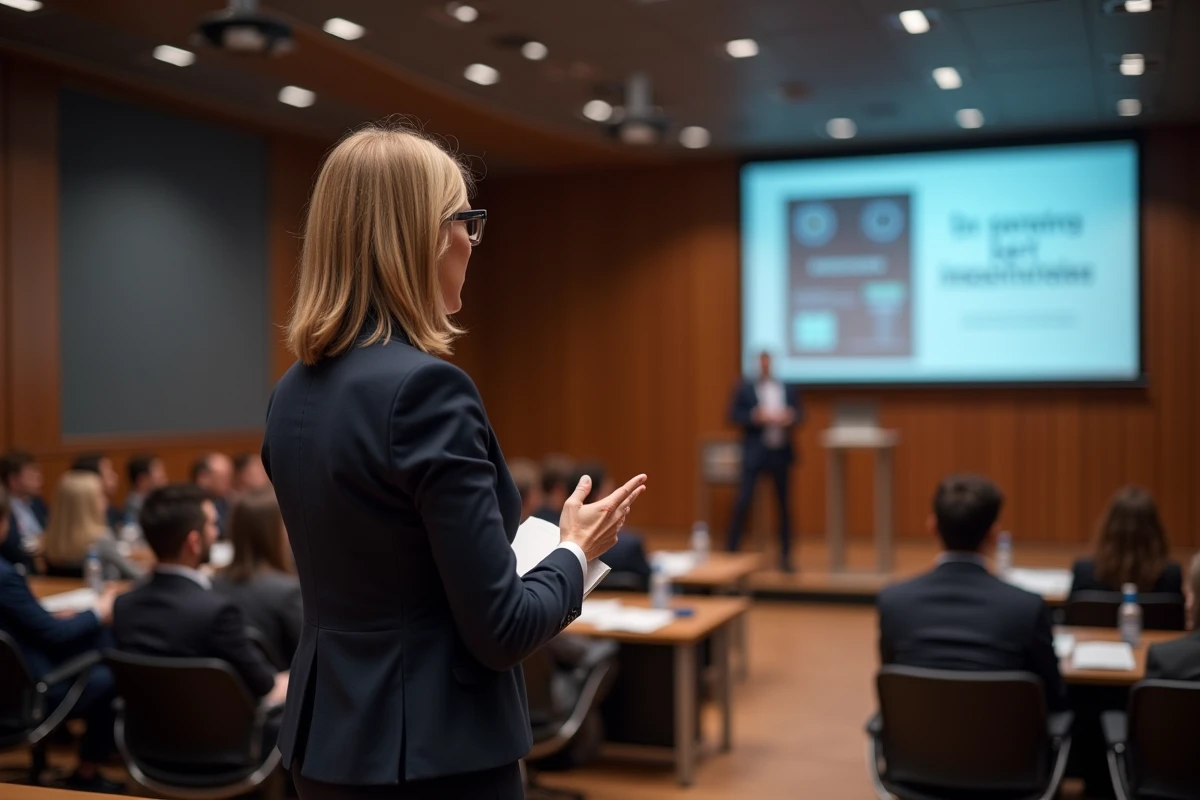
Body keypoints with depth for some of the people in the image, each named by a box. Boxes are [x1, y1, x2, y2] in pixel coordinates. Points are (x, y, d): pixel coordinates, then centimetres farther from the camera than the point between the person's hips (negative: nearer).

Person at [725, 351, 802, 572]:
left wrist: (791, 417, -13)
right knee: (743, 501, -9)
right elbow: (734, 415, -4)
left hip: (781, 454, 3)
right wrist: (756, 416, -19)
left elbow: (798, 415, 10)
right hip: (754, 453, -3)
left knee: (784, 504, 9)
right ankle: (731, 550, 0)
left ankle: (785, 555, 19)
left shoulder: (789, 390, 9)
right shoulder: (745, 389, 2)